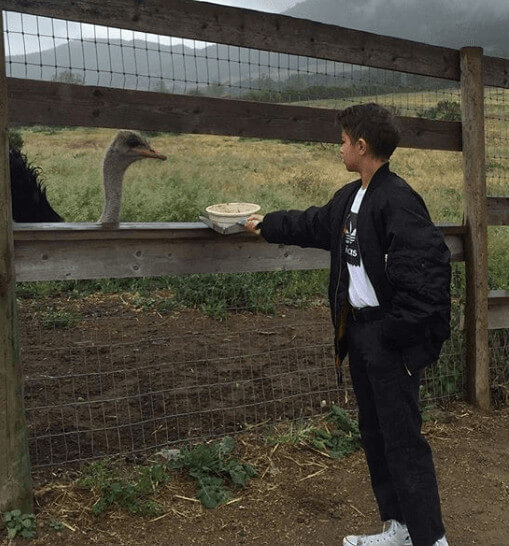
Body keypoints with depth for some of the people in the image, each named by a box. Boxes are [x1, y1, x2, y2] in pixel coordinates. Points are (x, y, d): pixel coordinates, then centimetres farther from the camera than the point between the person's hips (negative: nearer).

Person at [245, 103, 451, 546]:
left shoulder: (397, 199, -18)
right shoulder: (350, 197, 12)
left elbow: (427, 268, -24)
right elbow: (313, 225, 30)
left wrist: (395, 334, -22)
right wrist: (267, 225, 39)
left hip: (391, 339, -10)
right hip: (359, 331, 10)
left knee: (402, 438, -3)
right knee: (375, 435, 16)